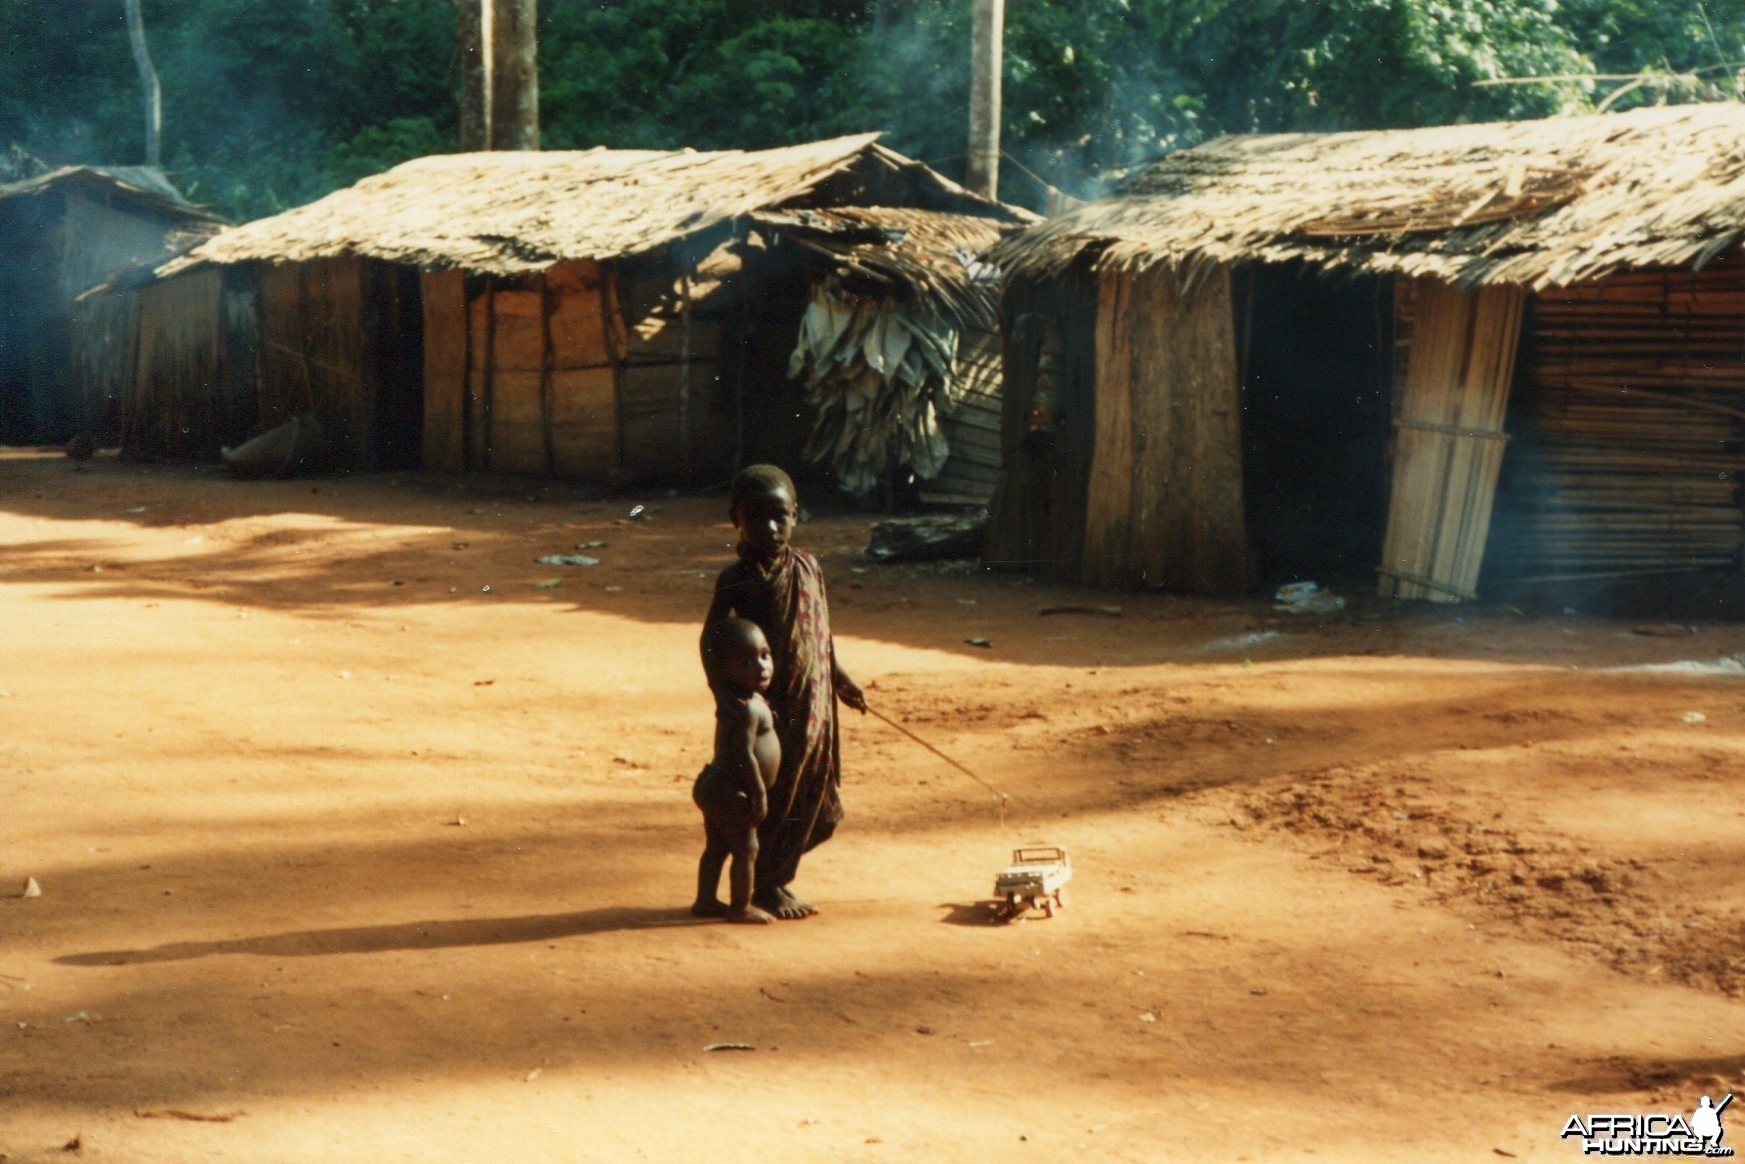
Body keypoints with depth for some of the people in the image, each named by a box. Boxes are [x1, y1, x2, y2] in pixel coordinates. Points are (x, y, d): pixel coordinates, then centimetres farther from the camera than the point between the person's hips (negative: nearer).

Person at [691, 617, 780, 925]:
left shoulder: (730, 699, 6)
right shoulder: (748, 708, -24)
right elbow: (744, 754, -26)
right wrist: (760, 794, -20)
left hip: (714, 786, 10)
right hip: (731, 791, -10)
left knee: (716, 847, 18)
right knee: (746, 849, 2)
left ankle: (706, 900, 28)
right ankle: (740, 907, 11)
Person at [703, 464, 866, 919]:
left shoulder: (808, 567, 6)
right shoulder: (736, 582, -12)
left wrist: (839, 678, 24)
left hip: (812, 707, 6)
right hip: (766, 709, -6)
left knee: (813, 801, 12)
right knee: (767, 798, 3)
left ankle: (778, 878, 29)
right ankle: (765, 887, 19)